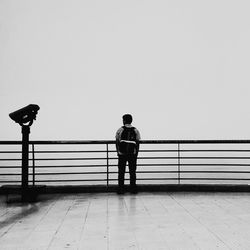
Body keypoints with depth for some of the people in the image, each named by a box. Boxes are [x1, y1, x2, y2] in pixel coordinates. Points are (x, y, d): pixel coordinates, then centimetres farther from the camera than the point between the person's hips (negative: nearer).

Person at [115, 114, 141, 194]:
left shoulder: (120, 130, -1)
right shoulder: (135, 131, 3)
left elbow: (117, 142, 0)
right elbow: (137, 143, 3)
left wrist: (118, 152, 9)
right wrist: (136, 153, 11)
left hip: (122, 154, -1)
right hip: (133, 154, 1)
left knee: (121, 172, 5)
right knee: (132, 172, 7)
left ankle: (120, 189, 6)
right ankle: (133, 189, 8)